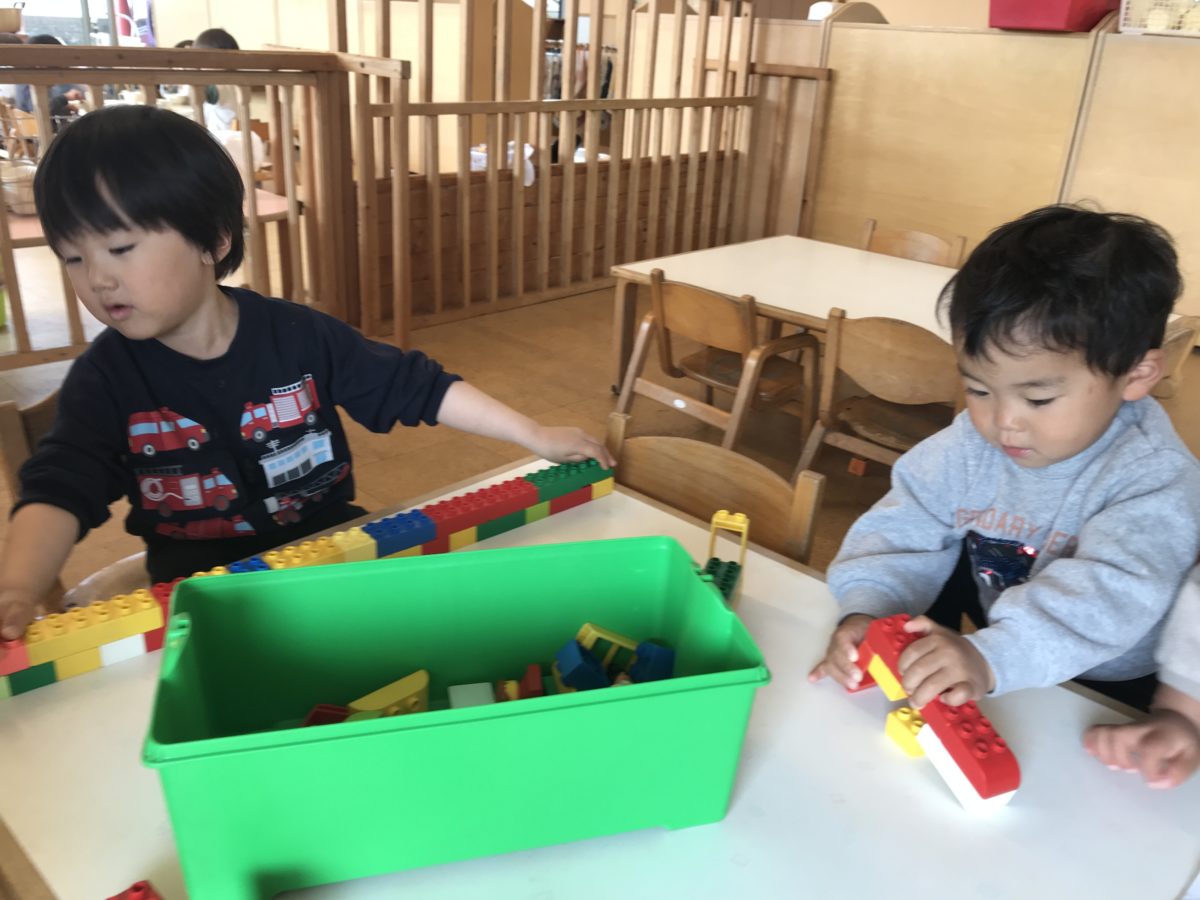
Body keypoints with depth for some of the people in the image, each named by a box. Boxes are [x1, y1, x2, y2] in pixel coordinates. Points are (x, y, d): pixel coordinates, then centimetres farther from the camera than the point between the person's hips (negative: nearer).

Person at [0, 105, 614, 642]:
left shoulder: (301, 336, -10)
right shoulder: (105, 377, -9)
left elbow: (417, 387, -7)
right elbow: (60, 490, -20)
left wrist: (535, 437, -10)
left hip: (328, 540, 1)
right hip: (197, 577, -1)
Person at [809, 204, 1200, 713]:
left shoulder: (1155, 479, -26)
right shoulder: (972, 442, -9)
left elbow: (1110, 594, -39)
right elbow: (906, 529, -10)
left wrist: (989, 658, -55)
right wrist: (868, 608, -30)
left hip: (1103, 689, -5)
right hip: (990, 630, 6)